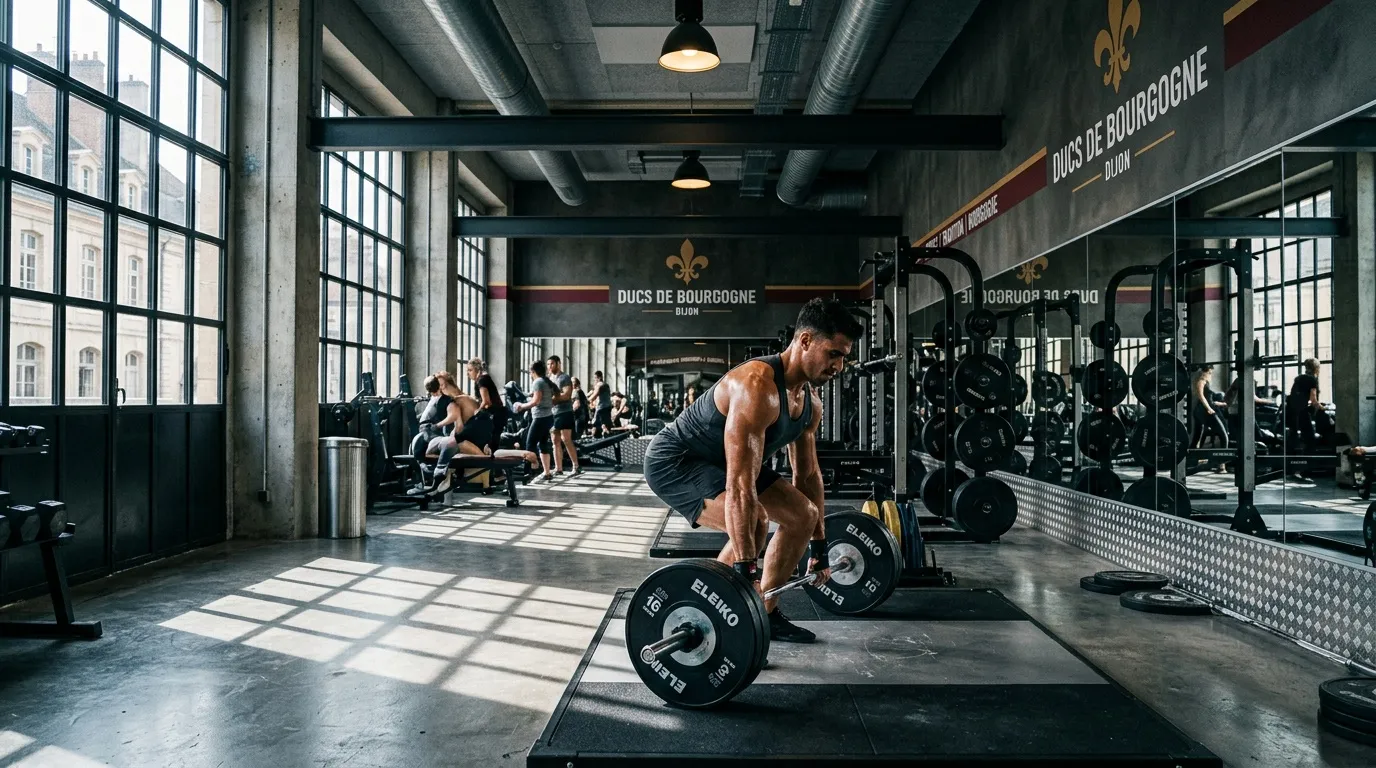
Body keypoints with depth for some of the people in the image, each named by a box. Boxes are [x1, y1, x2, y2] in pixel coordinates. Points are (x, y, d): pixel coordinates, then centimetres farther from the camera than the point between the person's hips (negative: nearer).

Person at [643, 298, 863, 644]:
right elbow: (740, 485, -37)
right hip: (674, 460, -10)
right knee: (752, 520, -32)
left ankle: (765, 614, 18)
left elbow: (808, 473, 8)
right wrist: (745, 572, -37)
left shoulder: (810, 402, -3)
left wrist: (819, 546, 12)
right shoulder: (757, 387, -34)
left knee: (803, 515, 8)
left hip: (717, 463, 10)